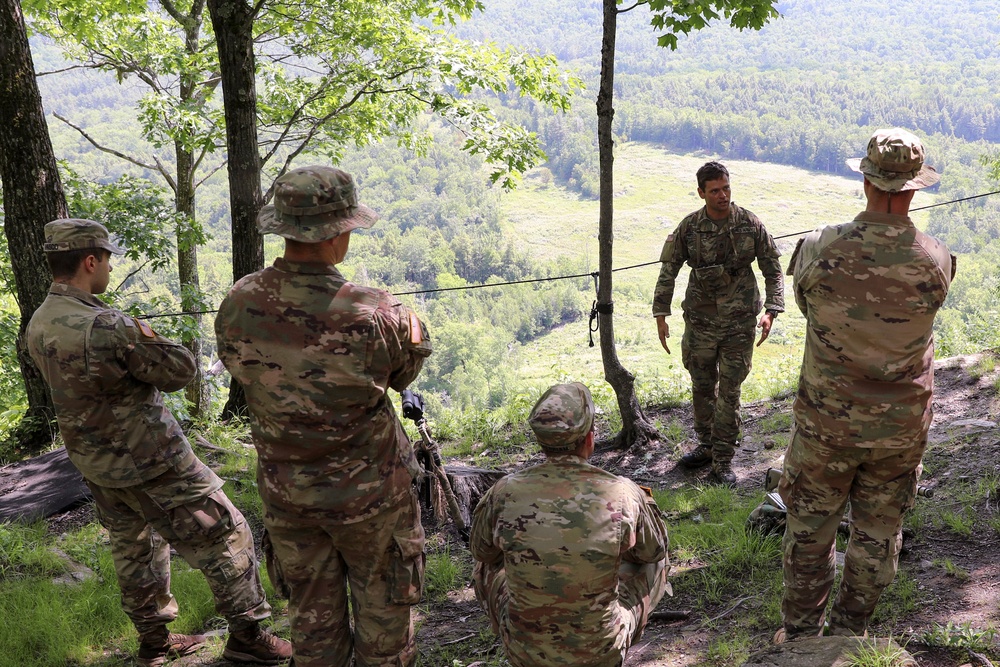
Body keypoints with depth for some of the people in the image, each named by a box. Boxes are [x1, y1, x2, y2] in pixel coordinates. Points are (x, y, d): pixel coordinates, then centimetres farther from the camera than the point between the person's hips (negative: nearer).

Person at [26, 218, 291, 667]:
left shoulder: (38, 325, 0)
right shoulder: (107, 328, -28)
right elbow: (180, 371, -19)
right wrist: (148, 339, -1)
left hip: (91, 459, 9)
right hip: (146, 461, -8)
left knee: (134, 547, 22)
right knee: (224, 534, 4)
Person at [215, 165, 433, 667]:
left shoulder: (238, 305, -14)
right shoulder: (374, 316, -27)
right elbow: (411, 366, -7)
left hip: (285, 491, 4)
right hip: (368, 492, -4)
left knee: (312, 614, 22)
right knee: (381, 610, 19)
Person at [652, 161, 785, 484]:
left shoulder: (750, 224, -6)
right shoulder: (689, 227, -4)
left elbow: (772, 269, 1)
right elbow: (668, 270, 4)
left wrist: (771, 310, -10)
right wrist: (661, 314, -1)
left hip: (739, 322, -2)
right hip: (700, 320, 2)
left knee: (729, 390, 0)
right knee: (702, 386, 13)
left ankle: (723, 459, 10)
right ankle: (706, 445, 31)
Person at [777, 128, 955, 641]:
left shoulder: (820, 249, -18)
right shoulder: (936, 263, -14)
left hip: (826, 422, -1)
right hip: (901, 427, 1)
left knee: (810, 527, 16)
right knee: (878, 533, 18)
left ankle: (800, 632, 29)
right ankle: (848, 634, 32)